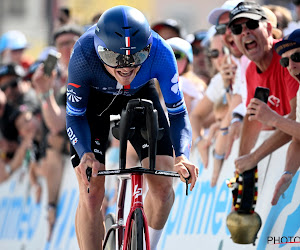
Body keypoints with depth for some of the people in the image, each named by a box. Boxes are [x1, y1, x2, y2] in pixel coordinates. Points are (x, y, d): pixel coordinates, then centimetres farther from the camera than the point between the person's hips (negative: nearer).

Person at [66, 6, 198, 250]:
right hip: (95, 99, -1)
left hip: (139, 95, 1)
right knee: (91, 194, -13)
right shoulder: (84, 53, -39)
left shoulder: (160, 53, -37)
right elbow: (75, 114, -25)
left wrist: (182, 156, -42)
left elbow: (177, 111, -25)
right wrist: (85, 154, -43)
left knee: (163, 187, -11)